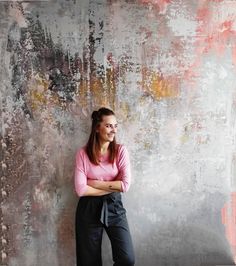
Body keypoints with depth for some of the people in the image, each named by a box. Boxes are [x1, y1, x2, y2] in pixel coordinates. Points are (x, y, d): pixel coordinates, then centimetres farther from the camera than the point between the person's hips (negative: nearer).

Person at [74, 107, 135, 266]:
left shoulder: (121, 150, -5)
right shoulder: (83, 153, -9)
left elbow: (125, 185, -13)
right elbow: (81, 189, -15)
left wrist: (95, 183, -14)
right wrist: (112, 188, -13)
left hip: (114, 206, 1)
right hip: (89, 209, -1)